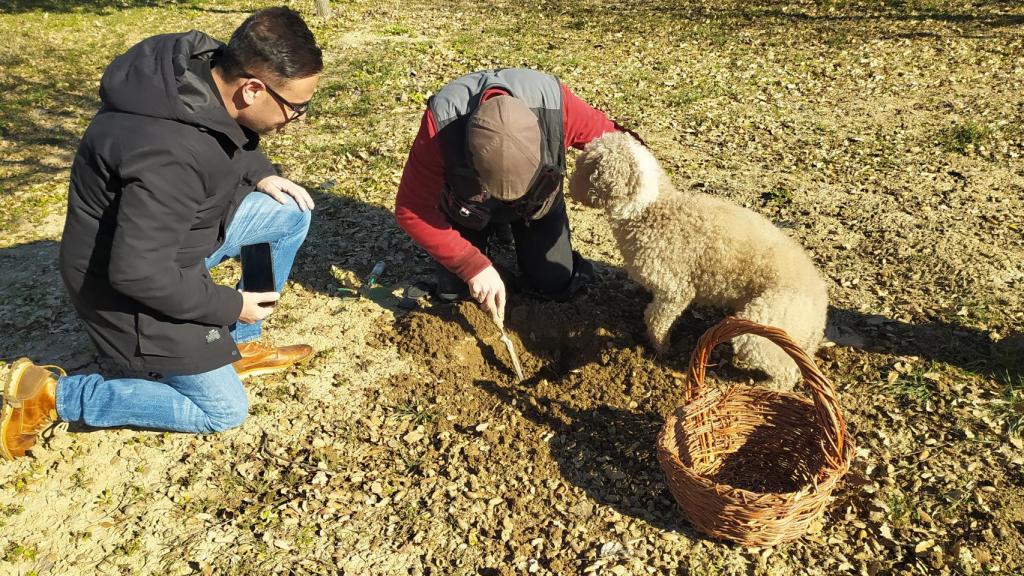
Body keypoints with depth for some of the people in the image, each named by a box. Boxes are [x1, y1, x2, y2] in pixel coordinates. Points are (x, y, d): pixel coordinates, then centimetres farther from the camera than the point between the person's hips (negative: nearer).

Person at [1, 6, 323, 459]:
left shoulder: (207, 67, -12)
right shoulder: (170, 152, -39)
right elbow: (139, 273, -34)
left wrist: (262, 175, -2)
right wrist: (230, 305, -21)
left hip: (176, 230, 9)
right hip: (131, 286, -8)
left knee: (291, 214, 3)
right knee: (223, 410, 2)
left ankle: (240, 343, 15)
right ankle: (51, 394, 6)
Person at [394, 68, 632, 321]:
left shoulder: (552, 103, -39)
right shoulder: (442, 124, -41)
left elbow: (609, 137, -19)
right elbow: (412, 210, -32)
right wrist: (474, 265, -36)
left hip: (538, 200, 1)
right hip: (467, 202, 0)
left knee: (556, 283, -2)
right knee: (454, 289, -4)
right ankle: (495, 230, 24)